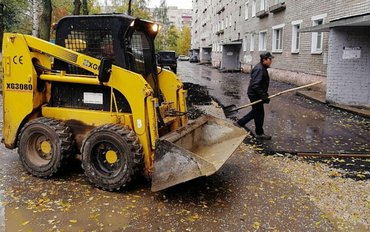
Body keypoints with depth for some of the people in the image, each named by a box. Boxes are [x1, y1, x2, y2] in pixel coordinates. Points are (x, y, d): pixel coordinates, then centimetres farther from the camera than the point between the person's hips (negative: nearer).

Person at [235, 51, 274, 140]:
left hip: (256, 95, 10)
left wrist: (265, 94, 20)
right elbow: (255, 85, -29)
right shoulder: (259, 69, -23)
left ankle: (239, 123, 29)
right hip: (255, 95, -10)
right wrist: (264, 97, -28)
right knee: (259, 113, 3)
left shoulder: (262, 68, 11)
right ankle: (259, 133, 19)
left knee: (255, 111, 20)